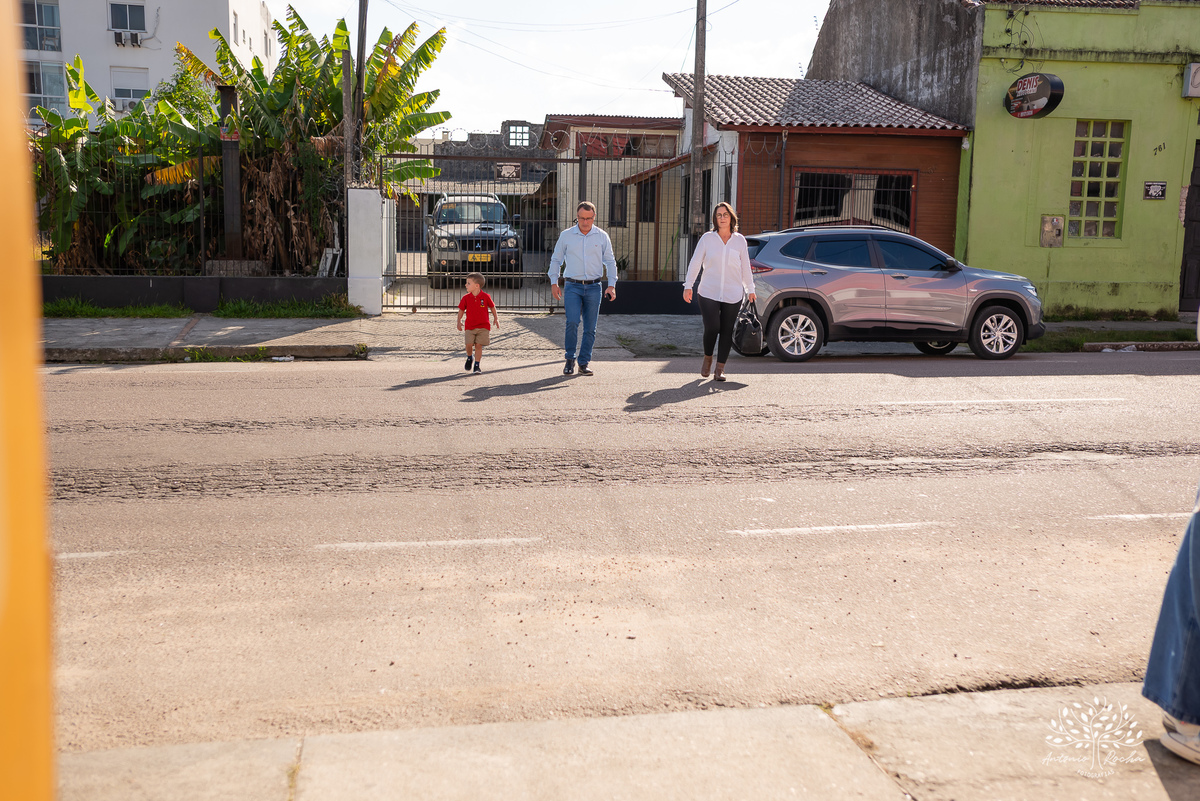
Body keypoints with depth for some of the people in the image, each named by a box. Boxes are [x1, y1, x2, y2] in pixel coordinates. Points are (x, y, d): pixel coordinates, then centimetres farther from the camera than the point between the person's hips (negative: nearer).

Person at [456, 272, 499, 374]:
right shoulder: (466, 298, -2)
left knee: (478, 345, -3)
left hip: (483, 326, -1)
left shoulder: (486, 297, -6)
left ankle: (477, 365, 7)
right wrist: (459, 321, 3)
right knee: (469, 344, -7)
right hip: (470, 326, 1)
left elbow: (492, 307, 10)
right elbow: (461, 310, 10)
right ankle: (469, 358, 25)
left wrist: (495, 318, 12)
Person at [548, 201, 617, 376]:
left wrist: (611, 285, 0)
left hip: (594, 287, 1)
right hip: (572, 286, -1)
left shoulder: (602, 237, 5)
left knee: (590, 328, 1)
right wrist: (554, 283, 3)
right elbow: (556, 260, 11)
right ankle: (570, 359, 0)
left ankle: (584, 363, 11)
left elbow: (610, 262, 11)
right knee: (572, 322, -17)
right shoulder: (566, 235, 3)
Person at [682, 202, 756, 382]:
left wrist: (750, 290, 15)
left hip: (733, 295, 2)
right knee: (712, 328, -11)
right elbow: (695, 263, 4)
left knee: (727, 331, 0)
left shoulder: (739, 240, 6)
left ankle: (720, 369, 10)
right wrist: (688, 286, -1)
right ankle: (707, 358, 17)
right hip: (709, 293, -1)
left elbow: (745, 267, 13)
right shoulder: (707, 238, 2)